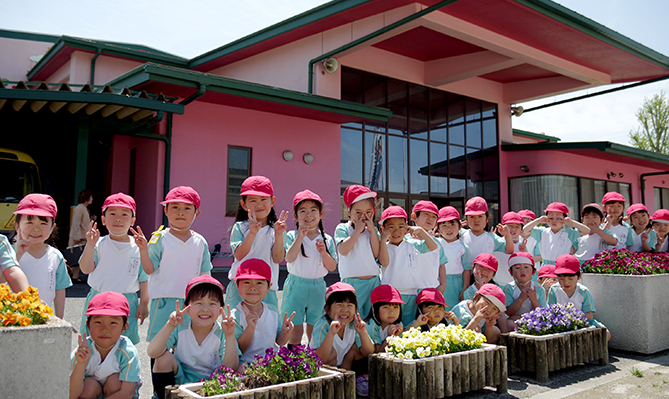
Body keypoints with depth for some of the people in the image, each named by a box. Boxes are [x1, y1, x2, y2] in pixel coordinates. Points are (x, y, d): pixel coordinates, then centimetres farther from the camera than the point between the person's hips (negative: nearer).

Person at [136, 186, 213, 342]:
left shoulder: (200, 242, 5)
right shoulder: (160, 239, -4)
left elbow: (205, 274, 11)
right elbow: (149, 270, -7)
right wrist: (143, 249, -20)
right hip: (164, 301, -2)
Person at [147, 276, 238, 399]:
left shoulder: (221, 333, -14)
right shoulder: (179, 329, -12)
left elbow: (231, 368, -24)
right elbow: (152, 353, -24)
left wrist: (230, 335, -35)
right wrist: (170, 325, -36)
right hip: (180, 383, 1)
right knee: (164, 357, -22)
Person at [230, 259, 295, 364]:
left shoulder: (273, 310, 6)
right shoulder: (236, 316, -9)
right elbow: (238, 350, -11)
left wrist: (285, 332, -8)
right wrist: (250, 328, -22)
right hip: (247, 363, -4)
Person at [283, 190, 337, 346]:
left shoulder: (327, 240, 3)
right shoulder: (292, 236, -3)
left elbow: (332, 267, 2)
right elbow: (289, 258, -18)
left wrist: (323, 252, -15)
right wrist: (300, 237, -22)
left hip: (318, 287, 2)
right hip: (296, 285, -2)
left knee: (315, 330, 12)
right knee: (295, 329, 1)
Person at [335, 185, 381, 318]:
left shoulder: (372, 230, 11)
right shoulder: (342, 228, 0)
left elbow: (377, 254, -1)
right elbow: (343, 250, -17)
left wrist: (372, 230, -4)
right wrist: (358, 230, -12)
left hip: (373, 281, 4)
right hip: (352, 281, -4)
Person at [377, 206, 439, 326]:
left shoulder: (413, 245, 9)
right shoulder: (383, 247, 2)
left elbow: (434, 246, 6)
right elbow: (384, 262, -15)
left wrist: (421, 231, 0)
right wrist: (383, 240, -13)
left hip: (411, 294, 2)